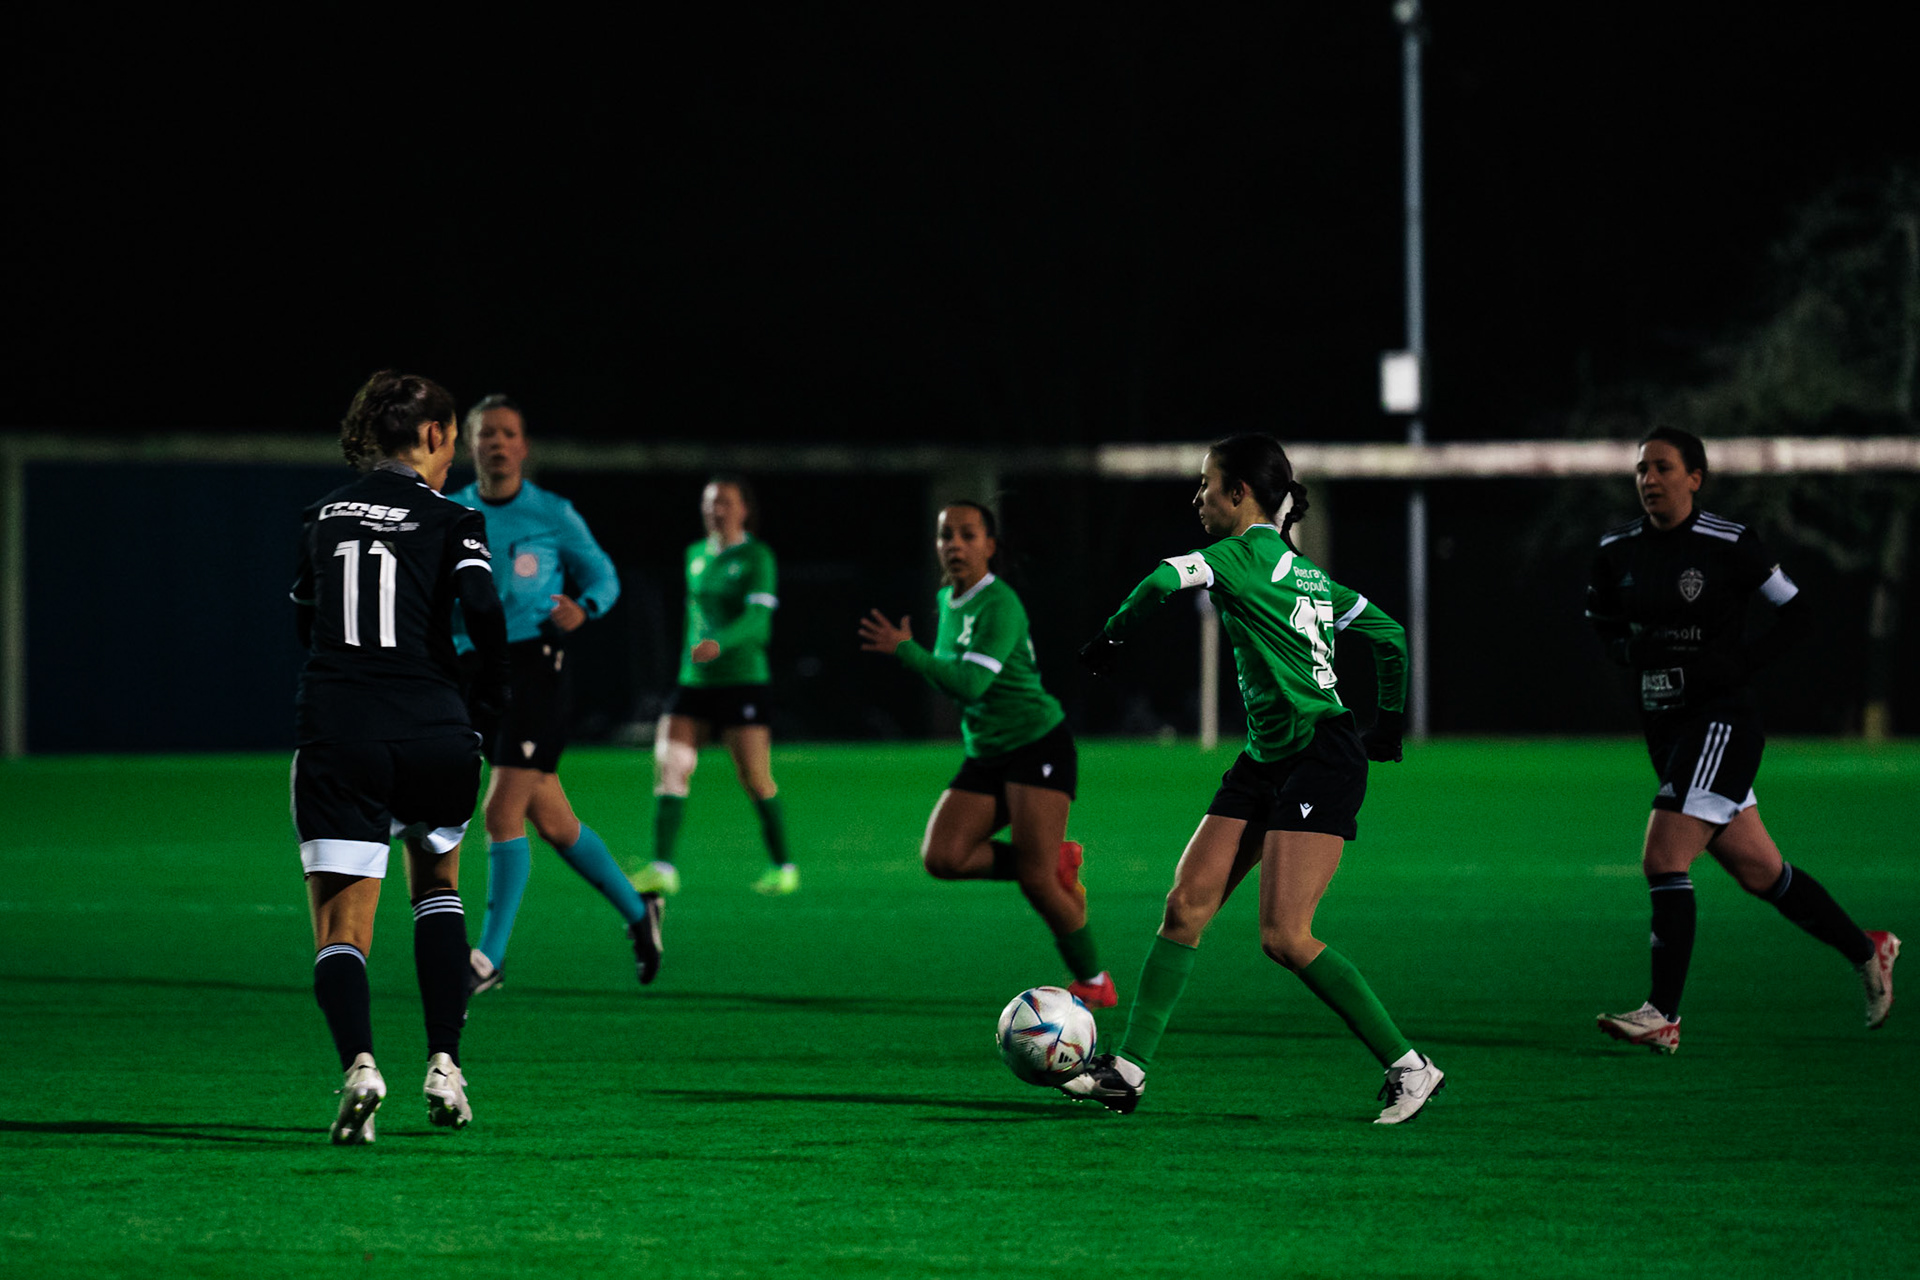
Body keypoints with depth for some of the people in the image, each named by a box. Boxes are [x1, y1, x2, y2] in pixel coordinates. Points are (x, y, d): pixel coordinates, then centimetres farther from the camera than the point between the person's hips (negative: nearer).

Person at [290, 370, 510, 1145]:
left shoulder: (321, 517, 11)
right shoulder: (448, 521, -2)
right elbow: (483, 612, -16)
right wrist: (488, 700, -1)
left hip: (334, 738, 1)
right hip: (432, 733, -1)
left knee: (340, 933, 0)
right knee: (437, 886, 26)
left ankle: (358, 1064, -28)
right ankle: (444, 1066, 16)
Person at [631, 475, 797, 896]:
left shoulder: (756, 557, -5)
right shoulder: (695, 556, 13)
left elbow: (757, 619, -17)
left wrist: (719, 644, -34)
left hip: (743, 681, -5)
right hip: (694, 683, 5)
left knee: (754, 779, -4)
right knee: (669, 765, -10)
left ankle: (783, 866, 13)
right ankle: (662, 868, -13)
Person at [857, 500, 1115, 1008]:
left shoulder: (998, 606, -16)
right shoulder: (946, 601, 11)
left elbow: (968, 684, -26)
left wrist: (904, 649, -20)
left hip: (1039, 743, -8)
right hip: (984, 756, 8)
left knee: (1035, 880, -13)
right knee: (942, 857, -13)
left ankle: (1094, 983, 5)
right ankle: (1056, 861, 6)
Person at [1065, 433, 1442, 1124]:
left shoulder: (1247, 553, -11)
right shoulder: (1300, 568, 15)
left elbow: (1165, 580, -29)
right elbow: (1389, 635, 21)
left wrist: (1109, 637, -14)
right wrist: (1388, 725, 27)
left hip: (1321, 760, -10)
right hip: (1266, 758, 10)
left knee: (1285, 937, -12)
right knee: (1186, 906, 3)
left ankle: (1409, 1067, -4)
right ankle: (1129, 1068, 4)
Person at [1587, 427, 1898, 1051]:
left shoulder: (1728, 544, -10)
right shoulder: (1617, 550, 5)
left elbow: (1798, 613, -4)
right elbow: (1601, 621, 20)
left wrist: (1740, 662, -13)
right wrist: (1629, 650, -1)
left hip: (1722, 722, -6)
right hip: (1665, 729, 6)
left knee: (1663, 861, -16)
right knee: (1760, 872, 13)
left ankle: (1663, 1017, -13)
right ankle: (1867, 951, 31)